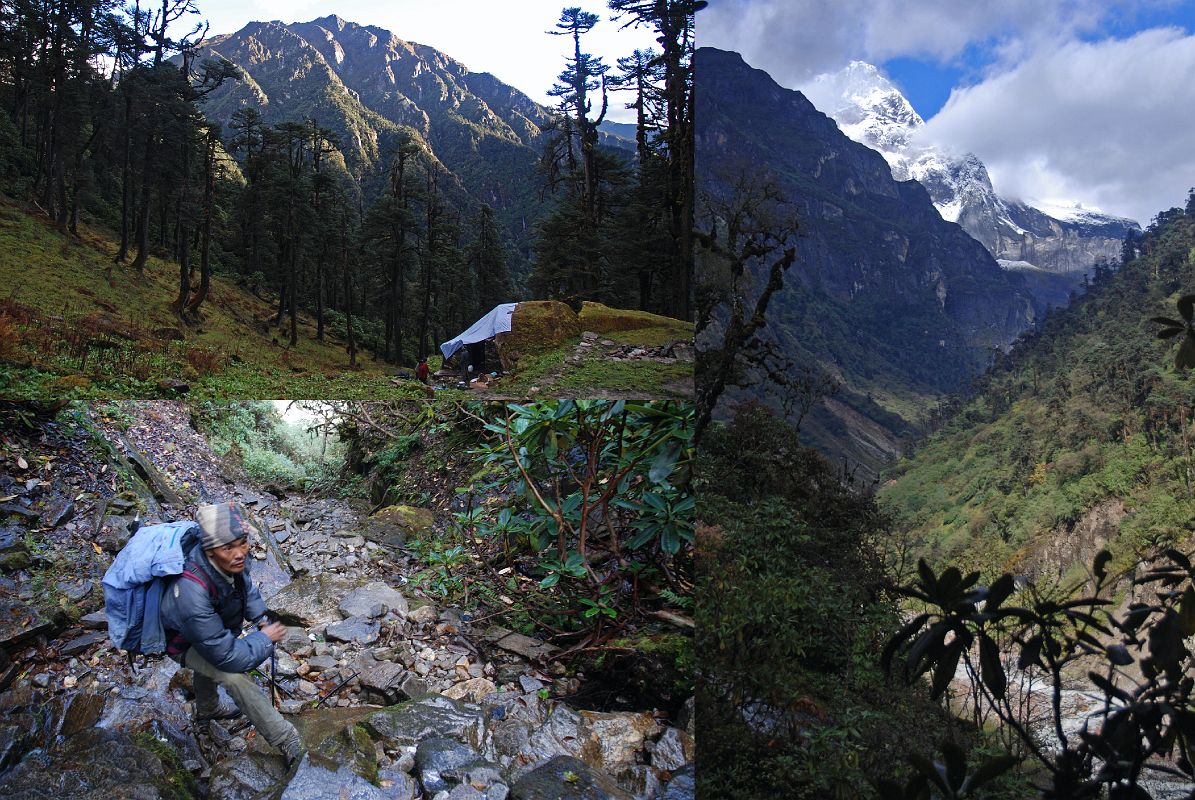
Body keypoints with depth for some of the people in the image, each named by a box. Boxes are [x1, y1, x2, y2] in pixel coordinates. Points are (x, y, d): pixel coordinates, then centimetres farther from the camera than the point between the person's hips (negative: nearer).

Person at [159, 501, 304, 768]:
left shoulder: (231, 560, -28)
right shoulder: (192, 594, -48)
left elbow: (245, 585, 0)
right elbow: (228, 657, -39)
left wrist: (261, 618, -8)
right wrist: (265, 639, -26)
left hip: (212, 626, 8)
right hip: (181, 642, -7)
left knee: (211, 660, 34)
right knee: (234, 676, -27)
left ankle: (208, 709, 67)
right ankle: (285, 739, -11)